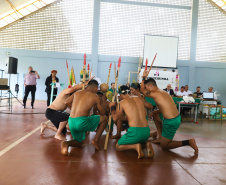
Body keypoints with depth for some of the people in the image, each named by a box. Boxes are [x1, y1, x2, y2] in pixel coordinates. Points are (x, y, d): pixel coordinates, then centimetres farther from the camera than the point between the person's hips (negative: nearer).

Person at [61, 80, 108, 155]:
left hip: (71, 122, 6)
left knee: (79, 142, 27)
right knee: (105, 118, 13)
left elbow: (67, 102, 21)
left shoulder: (77, 93, 14)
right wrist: (103, 100, 24)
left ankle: (66, 143, -7)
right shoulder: (96, 97, 1)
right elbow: (102, 113, 11)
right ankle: (95, 141, 9)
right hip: (81, 121, -6)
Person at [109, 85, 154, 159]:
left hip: (135, 131, -5)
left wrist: (112, 107, 17)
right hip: (146, 131, 5)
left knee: (118, 147, 19)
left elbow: (115, 118, 1)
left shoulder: (122, 103, -2)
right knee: (141, 141, 40)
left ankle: (135, 146, -8)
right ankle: (147, 143, 4)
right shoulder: (139, 99, 13)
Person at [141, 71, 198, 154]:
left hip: (171, 122, -9)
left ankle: (188, 142, -7)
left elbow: (142, 90, 1)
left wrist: (144, 77, 7)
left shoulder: (155, 94, -17)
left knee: (164, 146, 6)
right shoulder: (163, 92, 11)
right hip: (177, 118, 9)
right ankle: (161, 137, 30)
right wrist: (154, 112, 13)